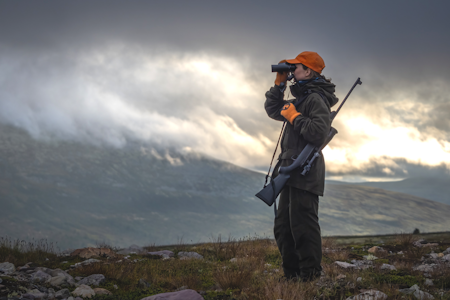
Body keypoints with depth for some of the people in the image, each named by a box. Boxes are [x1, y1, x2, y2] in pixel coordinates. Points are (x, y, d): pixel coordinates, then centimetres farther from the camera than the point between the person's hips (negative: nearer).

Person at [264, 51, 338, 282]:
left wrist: (295, 117, -14)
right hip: (293, 173, 11)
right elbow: (272, 110, 30)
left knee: (302, 225, -11)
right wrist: (279, 84, 19)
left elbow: (319, 133, -24)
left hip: (305, 173, -11)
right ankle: (292, 274, 17)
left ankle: (310, 277, -7)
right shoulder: (300, 99, 20)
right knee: (283, 226, 12)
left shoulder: (316, 99, -11)